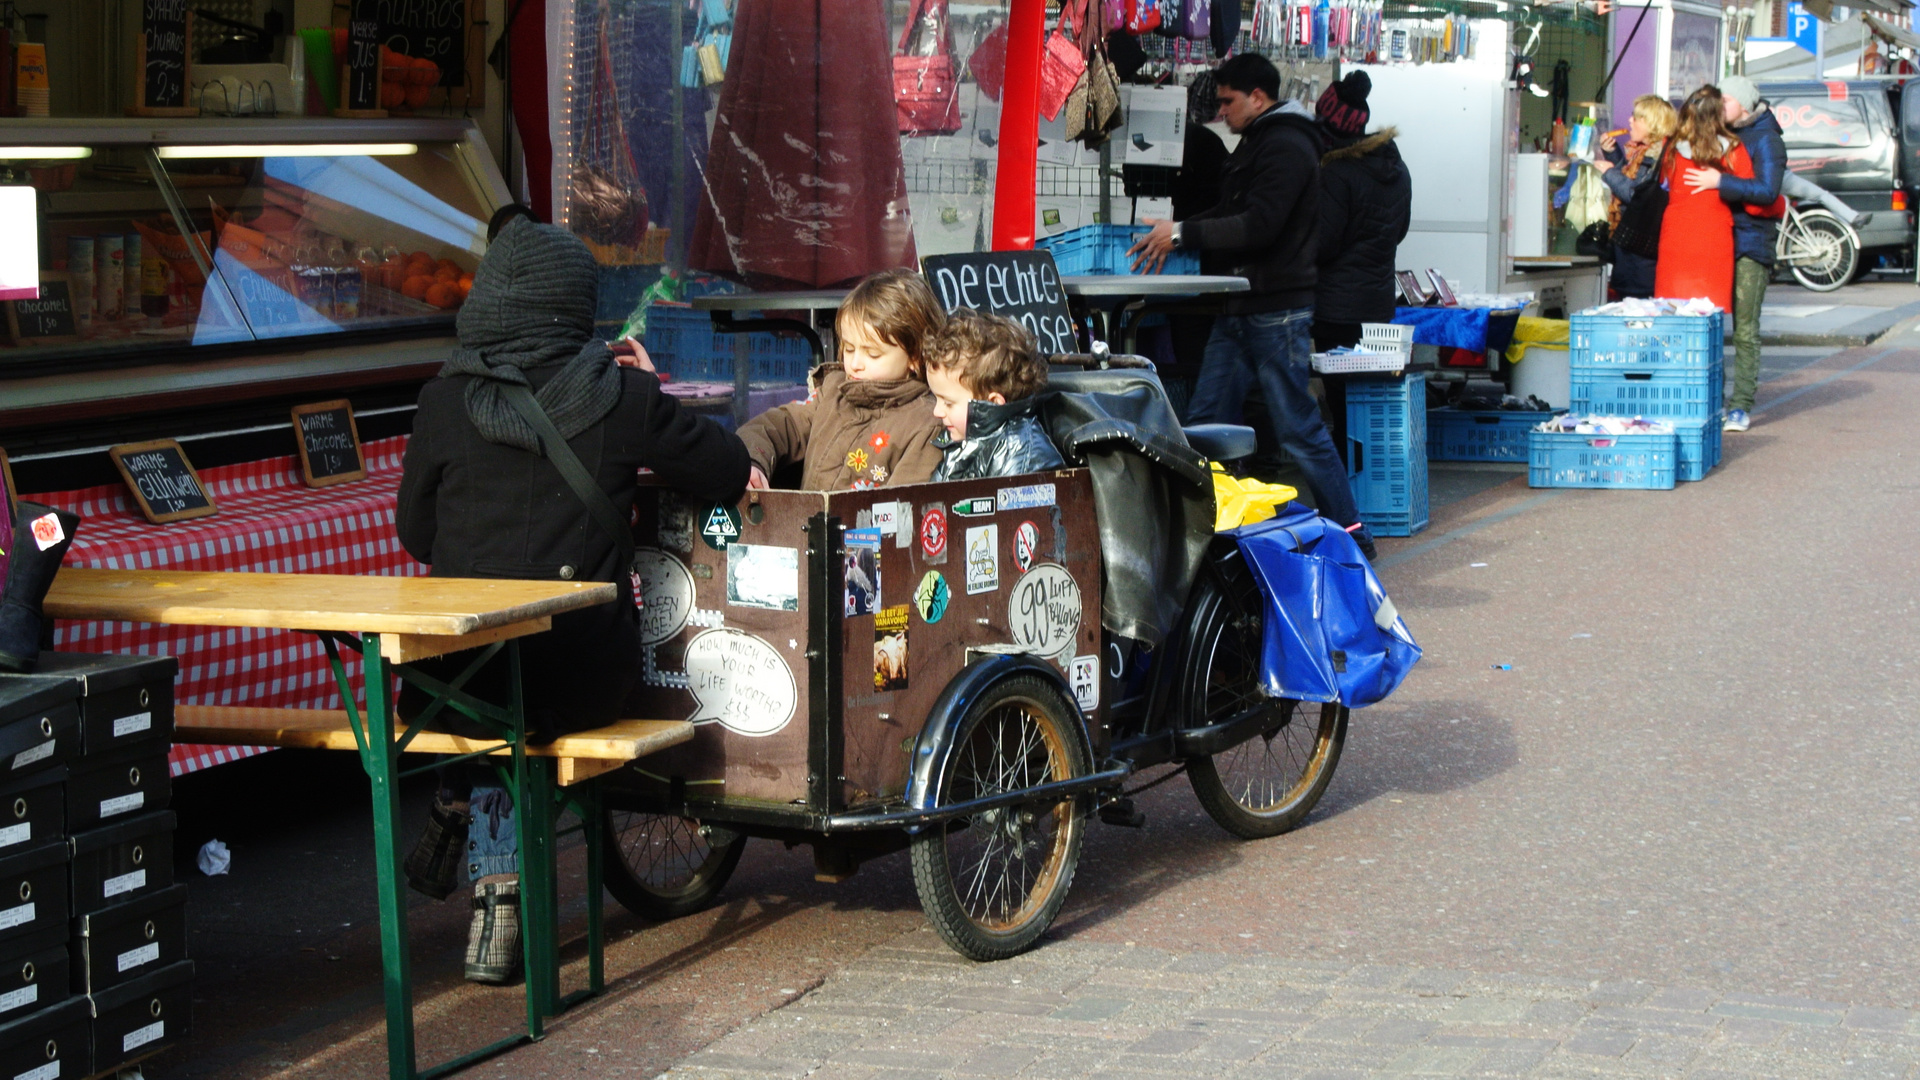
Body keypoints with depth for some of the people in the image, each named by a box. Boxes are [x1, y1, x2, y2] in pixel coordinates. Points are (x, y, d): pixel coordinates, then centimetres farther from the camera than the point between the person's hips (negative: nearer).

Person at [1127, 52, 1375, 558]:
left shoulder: (1286, 147, -12)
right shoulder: (1257, 144, 20)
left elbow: (1258, 226, -22)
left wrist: (1182, 233, -18)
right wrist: (1172, 231, 11)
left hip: (1277, 311, -10)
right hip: (1240, 309, 10)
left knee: (1298, 429, -6)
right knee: (1205, 423, 6)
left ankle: (1352, 535, 3)